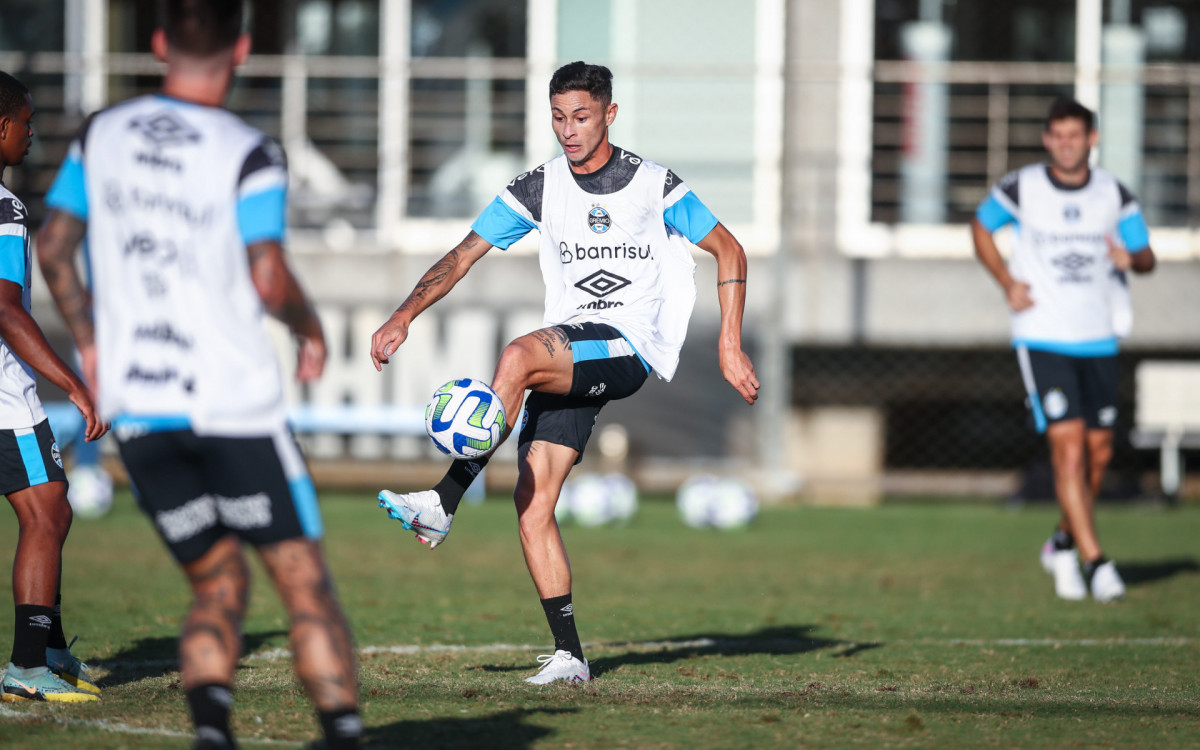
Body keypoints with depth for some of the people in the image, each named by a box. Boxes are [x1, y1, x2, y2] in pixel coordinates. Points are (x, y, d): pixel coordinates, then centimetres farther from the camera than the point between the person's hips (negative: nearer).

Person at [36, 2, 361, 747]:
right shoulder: (249, 155, -9)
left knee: (218, 585, 11)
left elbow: (52, 250, 11)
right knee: (305, 581, 3)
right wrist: (312, 329, 4)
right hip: (235, 403, -4)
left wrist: (90, 341, 24)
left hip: (135, 406, 4)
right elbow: (270, 280, -16)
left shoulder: (102, 136, 7)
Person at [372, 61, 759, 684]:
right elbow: (462, 257, 8)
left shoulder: (654, 185, 0)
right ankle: (569, 655, -5)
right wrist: (404, 317, -6)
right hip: (566, 358, 5)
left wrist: (729, 346, 2)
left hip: (630, 349, -5)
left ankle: (442, 504, -31)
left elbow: (729, 252, 9)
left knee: (518, 357, -33)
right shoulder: (539, 188, 8)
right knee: (532, 500, -11)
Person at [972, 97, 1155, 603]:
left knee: (1098, 450, 10)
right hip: (1042, 338, -4)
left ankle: (1064, 542, 32)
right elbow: (981, 226, 13)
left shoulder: (1115, 195, 2)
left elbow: (1146, 257, 8)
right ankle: (1094, 562, -15)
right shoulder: (1020, 189, -4)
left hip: (1098, 338, 4)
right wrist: (1007, 282, -2)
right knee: (1068, 446, -15)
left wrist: (1131, 259, -17)